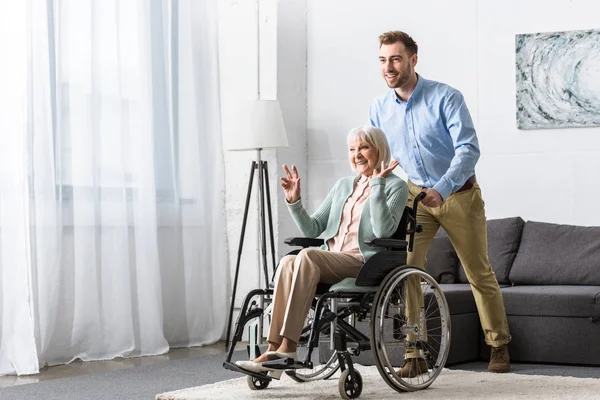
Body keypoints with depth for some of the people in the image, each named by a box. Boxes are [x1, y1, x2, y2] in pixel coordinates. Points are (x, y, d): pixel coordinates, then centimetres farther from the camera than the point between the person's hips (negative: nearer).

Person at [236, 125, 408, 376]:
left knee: (308, 256, -33)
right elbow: (312, 230, 18)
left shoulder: (395, 186, 5)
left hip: (366, 264, -5)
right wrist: (294, 202, 4)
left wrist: (377, 184, -15)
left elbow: (383, 230, -13)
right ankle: (274, 348, -36)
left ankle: (287, 346, -37)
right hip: (329, 262, 5)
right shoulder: (343, 186, 23)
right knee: (288, 262, -28)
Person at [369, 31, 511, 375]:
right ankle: (415, 356, -6)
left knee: (480, 274, 9)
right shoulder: (379, 109, -4)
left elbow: (469, 148, -25)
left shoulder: (446, 97, -19)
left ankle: (499, 346, 27)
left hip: (459, 194, -3)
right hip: (417, 195, 3)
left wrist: (441, 189, -37)